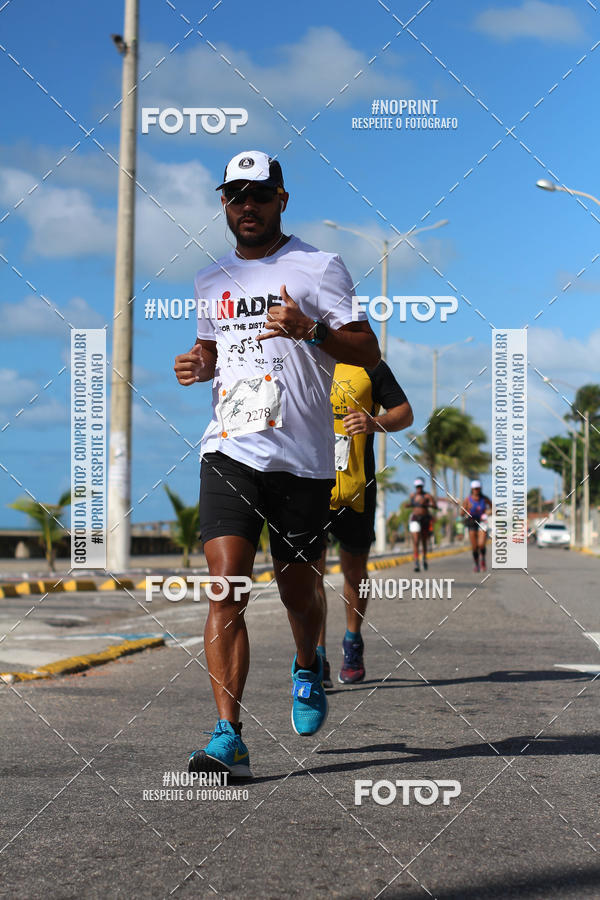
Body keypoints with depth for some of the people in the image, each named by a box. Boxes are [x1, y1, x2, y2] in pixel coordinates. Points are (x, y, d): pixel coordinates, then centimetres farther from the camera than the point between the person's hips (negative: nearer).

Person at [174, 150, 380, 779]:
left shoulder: (319, 268, 2)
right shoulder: (211, 280, 16)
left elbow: (368, 351, -2)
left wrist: (311, 330, -20)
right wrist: (198, 364, 8)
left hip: (303, 457, -2)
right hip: (230, 450, 2)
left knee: (298, 590, 10)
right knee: (227, 588, -13)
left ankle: (307, 669, 44)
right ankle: (227, 738, -16)